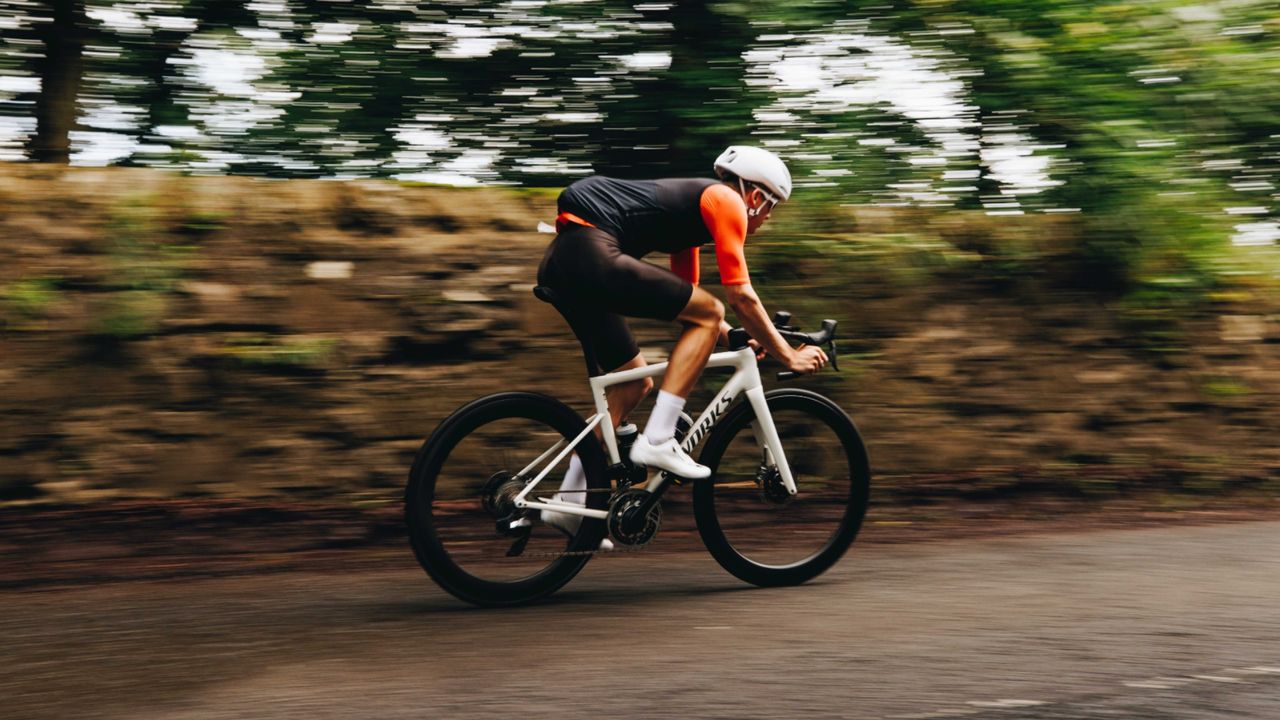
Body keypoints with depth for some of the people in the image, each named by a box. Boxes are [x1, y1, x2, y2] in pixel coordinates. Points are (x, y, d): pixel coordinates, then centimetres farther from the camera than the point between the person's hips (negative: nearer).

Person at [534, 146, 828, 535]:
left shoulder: (695, 203, 30)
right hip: (589, 254, -10)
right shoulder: (726, 200, 1)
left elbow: (686, 298, 34)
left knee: (634, 383, 18)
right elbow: (741, 297, -3)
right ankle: (657, 441, -9)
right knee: (708, 313, -5)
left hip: (560, 262, 10)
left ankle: (569, 502, 19)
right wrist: (789, 355, 5)